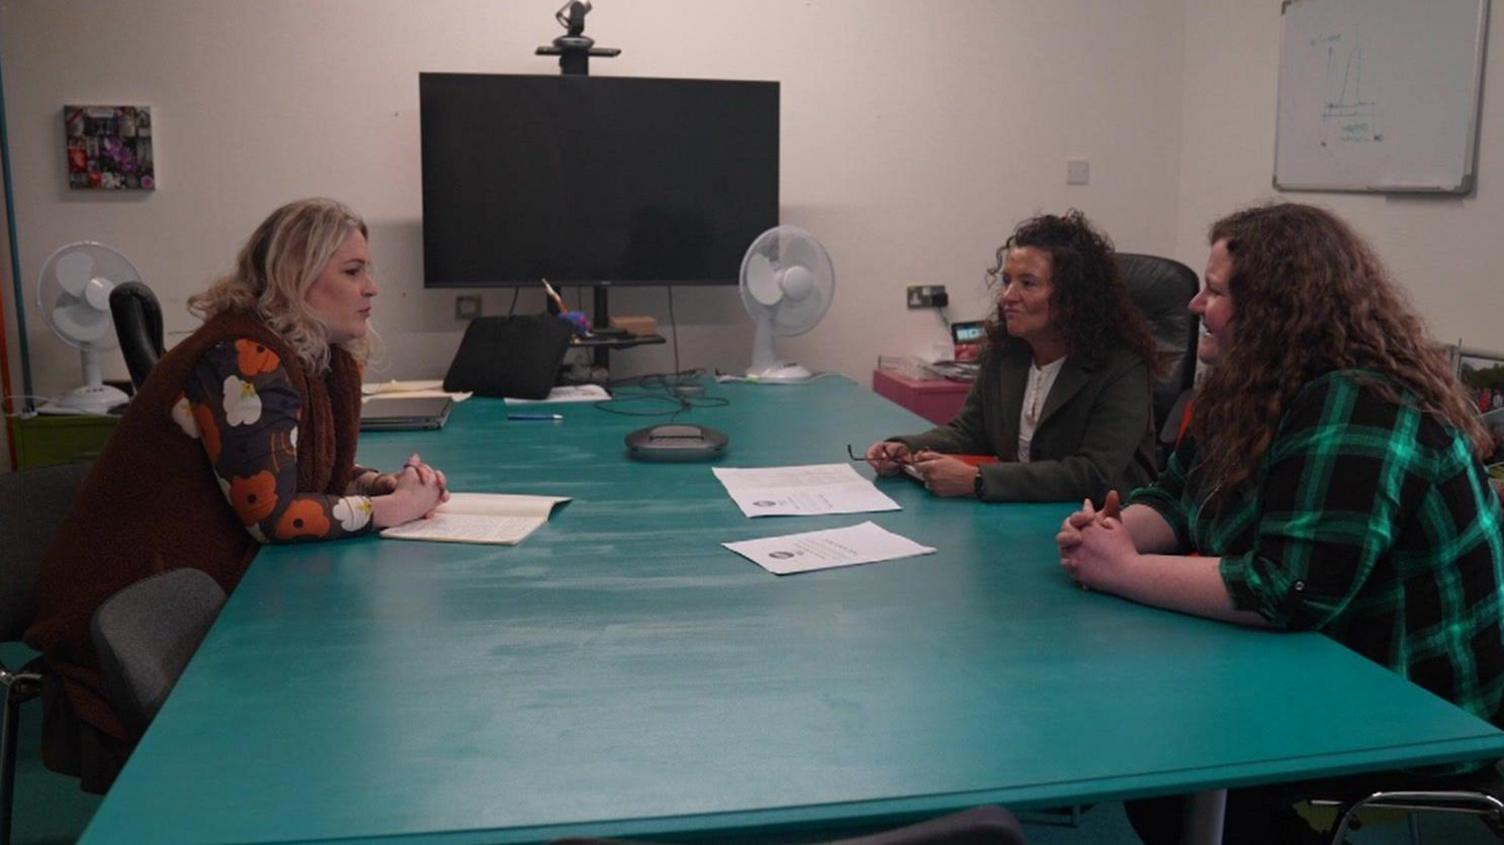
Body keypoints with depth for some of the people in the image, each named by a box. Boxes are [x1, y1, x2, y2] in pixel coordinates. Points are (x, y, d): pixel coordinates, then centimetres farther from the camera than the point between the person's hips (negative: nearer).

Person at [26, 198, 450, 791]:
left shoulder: (315, 355, 7)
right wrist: (391, 507, -15)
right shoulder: (245, 362, -22)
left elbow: (313, 470, 17)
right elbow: (274, 514, -26)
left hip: (206, 589, 8)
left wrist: (391, 483, -2)